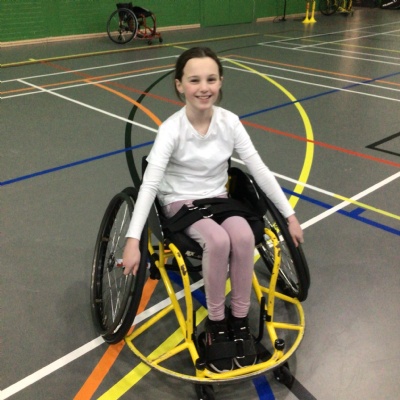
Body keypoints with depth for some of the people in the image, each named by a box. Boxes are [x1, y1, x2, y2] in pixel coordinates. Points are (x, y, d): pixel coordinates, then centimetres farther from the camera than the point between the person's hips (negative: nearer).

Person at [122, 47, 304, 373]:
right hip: (181, 203, -3)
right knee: (218, 241, -33)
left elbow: (259, 170, -7)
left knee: (244, 236, -29)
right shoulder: (172, 129, -19)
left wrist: (290, 216, -6)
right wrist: (133, 241, -35)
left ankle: (240, 319, -9)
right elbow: (150, 184, -27)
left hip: (218, 198, 3)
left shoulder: (229, 122, -10)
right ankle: (216, 322, -11)